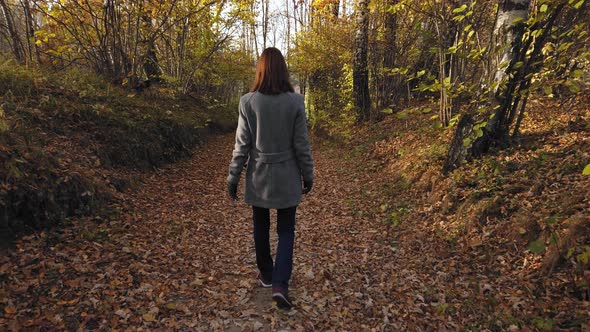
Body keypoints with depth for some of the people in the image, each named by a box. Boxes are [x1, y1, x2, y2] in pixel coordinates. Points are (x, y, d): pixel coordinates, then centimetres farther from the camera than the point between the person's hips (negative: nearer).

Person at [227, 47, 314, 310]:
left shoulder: (248, 101, -9)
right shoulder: (295, 101, -9)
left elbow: (242, 144, -8)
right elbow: (301, 144, -6)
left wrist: (233, 178, 1)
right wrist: (308, 176, 5)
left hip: (259, 176, 1)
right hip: (287, 176, 0)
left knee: (261, 227, 19)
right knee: (286, 231, 12)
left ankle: (266, 275, 35)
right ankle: (280, 284, 1)